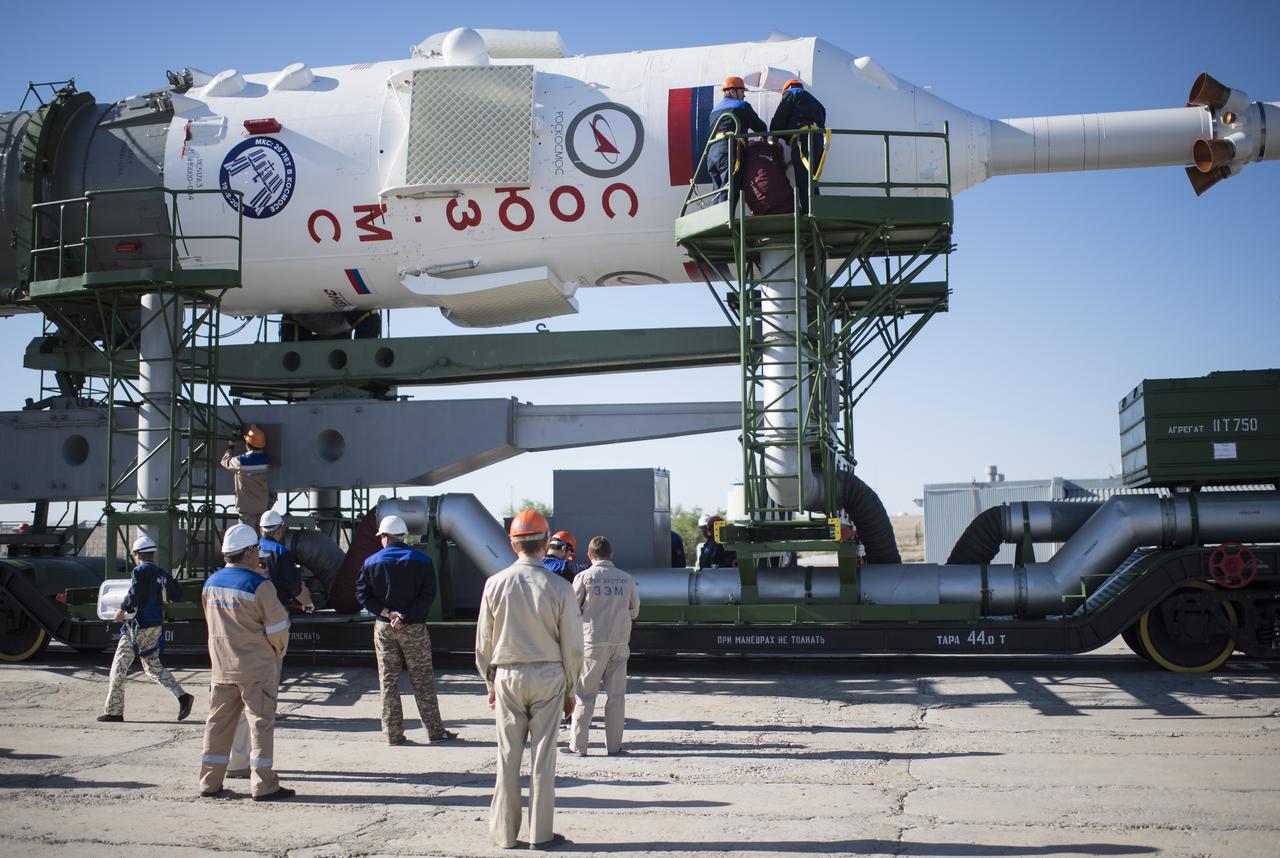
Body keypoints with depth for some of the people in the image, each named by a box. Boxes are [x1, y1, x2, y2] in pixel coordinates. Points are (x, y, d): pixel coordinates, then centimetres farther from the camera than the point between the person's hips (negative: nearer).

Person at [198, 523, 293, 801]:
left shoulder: (211, 583, 5)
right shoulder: (259, 585, -16)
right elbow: (278, 626, -14)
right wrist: (278, 650, 6)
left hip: (221, 666, 6)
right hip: (256, 667, -6)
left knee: (219, 722, 13)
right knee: (261, 721, 0)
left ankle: (210, 782, 18)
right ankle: (263, 785, 1)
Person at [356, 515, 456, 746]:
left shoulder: (371, 563, 1)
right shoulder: (421, 561, -2)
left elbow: (362, 594, -5)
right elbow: (428, 595, -10)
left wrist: (387, 613, -10)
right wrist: (405, 616, -13)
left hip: (384, 628, 1)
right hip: (414, 628, -1)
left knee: (388, 681, 7)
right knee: (422, 680, 5)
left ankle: (393, 733, 8)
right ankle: (435, 731, 7)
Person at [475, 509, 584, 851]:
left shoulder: (496, 584, -6)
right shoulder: (559, 588, -9)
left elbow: (484, 641, 2)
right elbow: (573, 646, -4)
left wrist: (490, 683, 14)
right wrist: (569, 688, 8)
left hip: (506, 676, 1)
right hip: (548, 676, -1)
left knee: (508, 757, 9)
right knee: (543, 756, 6)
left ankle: (504, 832, 16)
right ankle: (541, 833, 11)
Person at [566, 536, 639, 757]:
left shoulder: (584, 577, -6)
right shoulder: (627, 579, 3)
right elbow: (634, 610, 12)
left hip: (593, 642, -2)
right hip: (620, 643, 2)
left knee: (585, 696, 6)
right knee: (616, 695, 8)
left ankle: (578, 745, 8)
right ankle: (614, 745, 10)